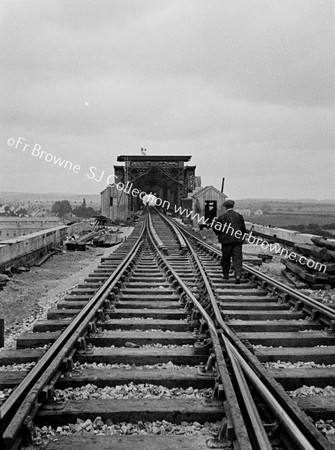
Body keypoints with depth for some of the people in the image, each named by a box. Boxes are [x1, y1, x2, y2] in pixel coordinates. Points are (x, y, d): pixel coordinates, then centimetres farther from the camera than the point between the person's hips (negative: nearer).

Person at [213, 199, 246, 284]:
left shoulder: (222, 217, -4)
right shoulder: (239, 216, 5)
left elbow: (215, 227, -5)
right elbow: (243, 229, 9)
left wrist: (220, 235, 13)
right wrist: (241, 238, 21)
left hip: (226, 240, -2)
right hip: (237, 240, 2)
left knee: (225, 258, 13)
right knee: (237, 258, -1)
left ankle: (226, 274, 24)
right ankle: (238, 275, -17)